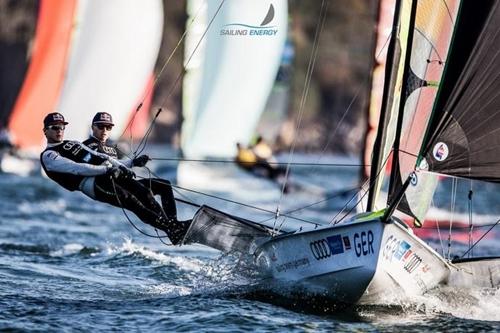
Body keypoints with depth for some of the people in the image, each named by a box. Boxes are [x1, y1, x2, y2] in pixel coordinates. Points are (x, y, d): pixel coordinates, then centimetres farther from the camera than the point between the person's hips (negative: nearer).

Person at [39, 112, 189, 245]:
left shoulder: (72, 144, 31)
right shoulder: (48, 156, 4)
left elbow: (99, 156, 27)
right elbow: (76, 168, -11)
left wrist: (123, 168, 13)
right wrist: (105, 170, -19)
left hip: (109, 173, 8)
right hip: (89, 184, -8)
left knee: (144, 192, -12)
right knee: (132, 202, -26)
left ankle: (169, 223, -19)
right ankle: (172, 229, -35)